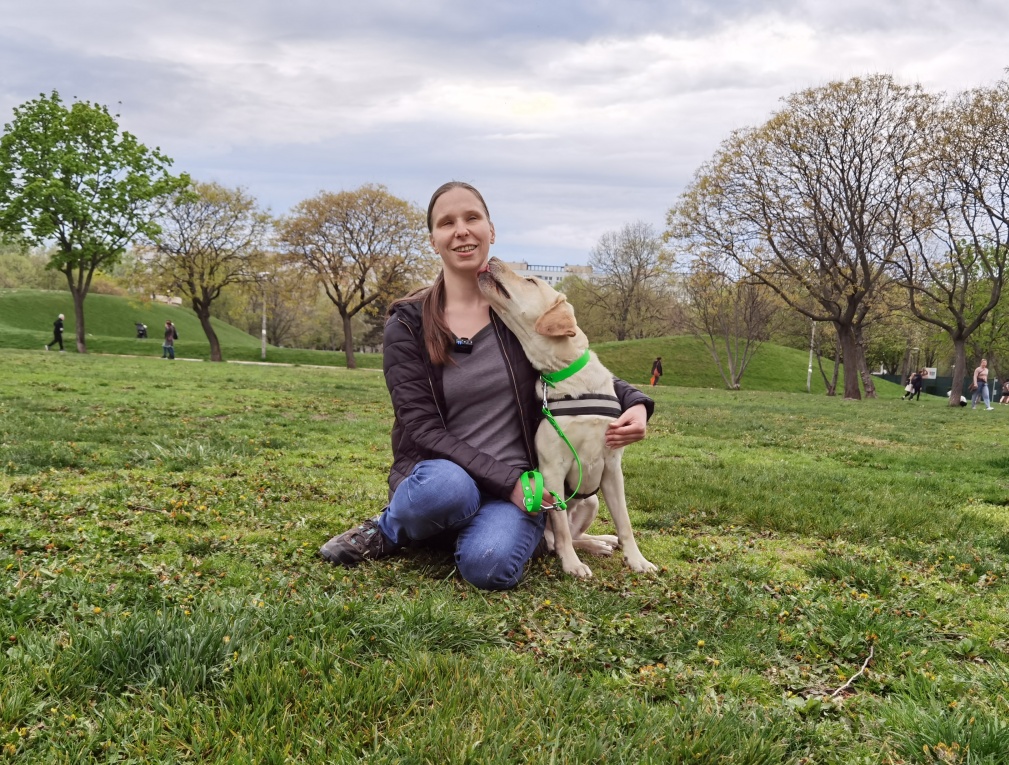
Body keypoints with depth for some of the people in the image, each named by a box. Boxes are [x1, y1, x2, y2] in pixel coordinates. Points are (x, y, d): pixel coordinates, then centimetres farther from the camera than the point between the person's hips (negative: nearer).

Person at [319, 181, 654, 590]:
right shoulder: (408, 325, -4)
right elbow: (422, 429, -10)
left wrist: (634, 402, -10)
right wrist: (509, 481, -19)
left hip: (518, 485, 1)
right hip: (439, 478, 0)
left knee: (489, 565, -32)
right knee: (446, 486, -37)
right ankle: (392, 529, -3)